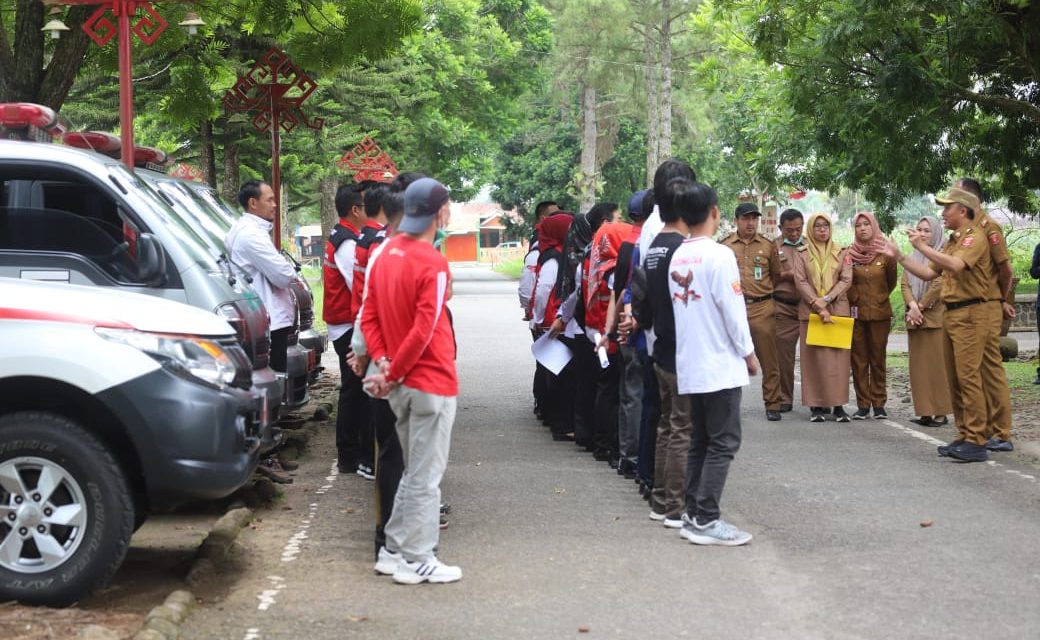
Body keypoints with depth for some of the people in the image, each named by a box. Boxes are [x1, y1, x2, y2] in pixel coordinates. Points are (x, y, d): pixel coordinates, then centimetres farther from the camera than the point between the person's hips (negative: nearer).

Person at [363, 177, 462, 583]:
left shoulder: (385, 254, 6)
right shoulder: (433, 264, -18)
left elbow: (369, 316, 7)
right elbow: (422, 332, -21)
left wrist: (383, 363, -2)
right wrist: (392, 375, -12)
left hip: (403, 384, 8)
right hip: (432, 383, -8)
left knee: (413, 472, 19)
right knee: (425, 476, 1)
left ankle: (394, 551, 24)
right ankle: (417, 561, 8)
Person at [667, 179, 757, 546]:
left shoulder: (677, 257, 8)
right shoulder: (718, 255, -13)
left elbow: (679, 306, 10)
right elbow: (732, 309, -14)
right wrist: (749, 352, -3)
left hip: (689, 364, 7)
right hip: (720, 363, -7)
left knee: (700, 441, 13)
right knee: (724, 442, -2)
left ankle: (693, 515, 14)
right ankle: (706, 520, -4)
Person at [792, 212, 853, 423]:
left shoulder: (841, 253, 8)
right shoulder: (803, 254, 6)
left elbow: (846, 280, 1)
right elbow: (800, 282, -2)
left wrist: (827, 299, -12)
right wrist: (818, 306, -12)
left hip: (838, 309, 1)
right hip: (810, 310, -1)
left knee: (838, 356, -2)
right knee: (814, 357, -1)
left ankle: (838, 405, 1)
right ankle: (815, 405, 1)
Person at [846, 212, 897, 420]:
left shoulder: (885, 253, -2)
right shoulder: (849, 254, 0)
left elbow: (892, 281, 11)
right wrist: (854, 299, 7)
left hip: (880, 313, -1)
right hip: (856, 313, 1)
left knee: (878, 359, 3)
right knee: (859, 360, 3)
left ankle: (879, 404, 10)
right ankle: (862, 405, 8)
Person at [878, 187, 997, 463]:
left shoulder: (974, 236, -9)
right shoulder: (953, 241, 19)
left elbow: (955, 265, -27)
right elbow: (929, 273, 21)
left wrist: (922, 246, -21)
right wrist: (899, 257, 16)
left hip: (970, 314, -10)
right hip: (951, 314, 10)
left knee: (968, 377, -13)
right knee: (954, 379, 9)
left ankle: (976, 442, -13)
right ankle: (964, 436, 14)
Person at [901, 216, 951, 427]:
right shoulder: (912, 258, 18)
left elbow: (939, 284, -12)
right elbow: (905, 285, 8)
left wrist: (921, 306, -11)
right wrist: (912, 306, -9)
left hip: (936, 317, -6)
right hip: (915, 319, 6)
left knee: (937, 364, -6)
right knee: (919, 365, 4)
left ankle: (940, 412, -5)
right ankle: (925, 411, 6)